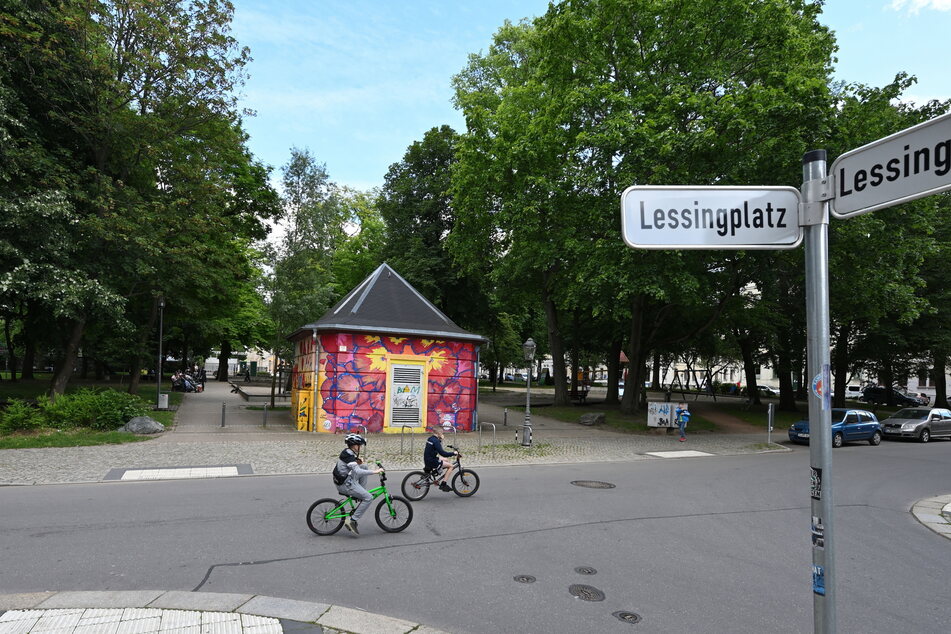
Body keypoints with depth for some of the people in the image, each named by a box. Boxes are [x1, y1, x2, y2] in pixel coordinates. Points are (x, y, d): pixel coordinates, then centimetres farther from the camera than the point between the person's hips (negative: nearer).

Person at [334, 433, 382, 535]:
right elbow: (358, 472, -30)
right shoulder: (349, 455, -20)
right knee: (369, 498, -11)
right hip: (345, 484, -10)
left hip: (346, 480, 10)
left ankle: (361, 493, 14)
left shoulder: (347, 452, 11)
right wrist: (374, 471, -28)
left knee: (364, 467, 15)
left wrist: (357, 463, 4)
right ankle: (352, 520, -10)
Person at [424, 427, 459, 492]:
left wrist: (440, 439, 20)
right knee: (450, 466, -4)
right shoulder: (436, 441, -19)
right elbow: (442, 453, -25)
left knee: (446, 460, 23)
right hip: (431, 462, -10)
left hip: (427, 459, 10)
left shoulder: (430, 438, 10)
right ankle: (443, 485, -3)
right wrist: (453, 453, -17)